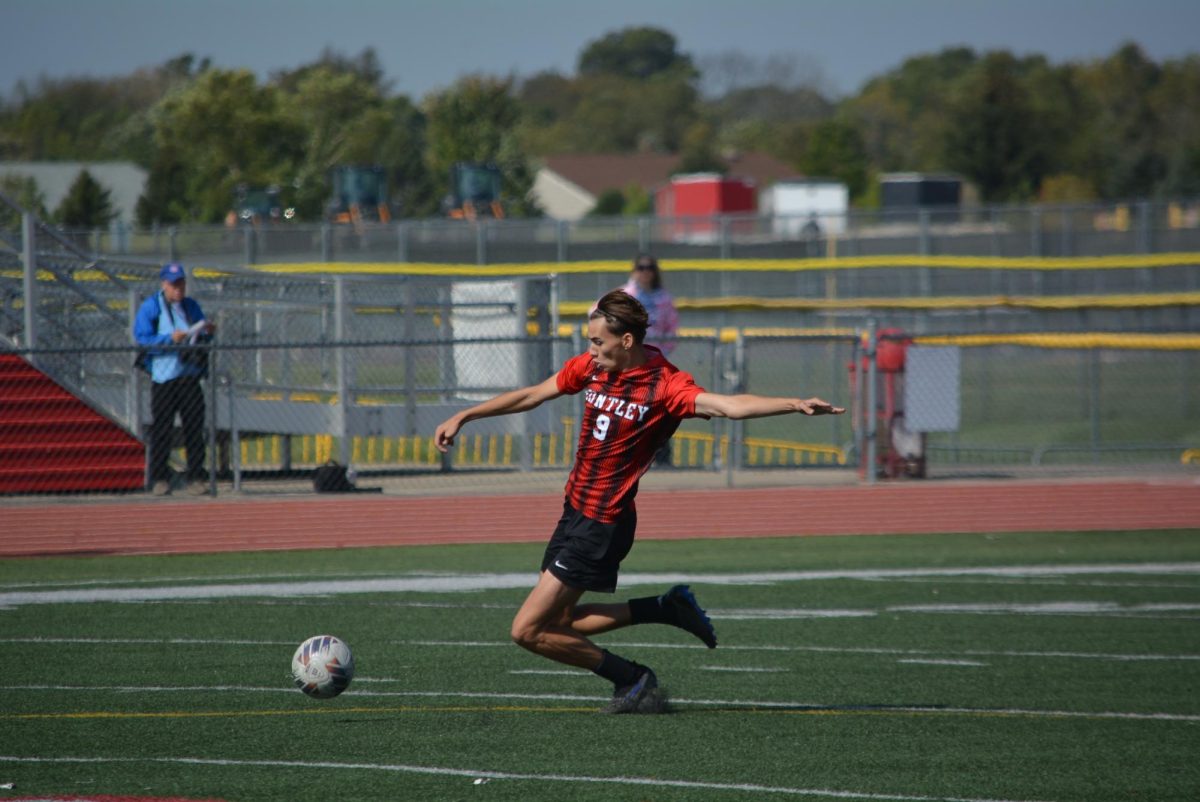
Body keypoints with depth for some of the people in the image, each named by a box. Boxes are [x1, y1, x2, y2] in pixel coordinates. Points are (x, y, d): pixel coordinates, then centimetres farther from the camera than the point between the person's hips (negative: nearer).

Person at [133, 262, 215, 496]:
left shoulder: (192, 306, 15)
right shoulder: (150, 307, 0)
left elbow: (202, 340, 20)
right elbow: (142, 339, -10)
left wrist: (207, 332, -3)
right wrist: (169, 339, -22)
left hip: (190, 376, 4)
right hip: (163, 377, -4)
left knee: (195, 428, 1)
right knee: (161, 429, -3)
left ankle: (195, 478, 4)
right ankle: (159, 479, 4)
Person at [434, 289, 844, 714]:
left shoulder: (665, 385, -18)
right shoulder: (590, 366, 2)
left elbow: (729, 405, -30)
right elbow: (533, 394, 16)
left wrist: (795, 404, -46)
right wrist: (464, 416, 19)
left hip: (604, 523, -8)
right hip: (575, 509, 8)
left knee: (528, 630, -8)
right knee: (558, 622, 16)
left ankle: (632, 679, 6)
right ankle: (667, 608, 22)